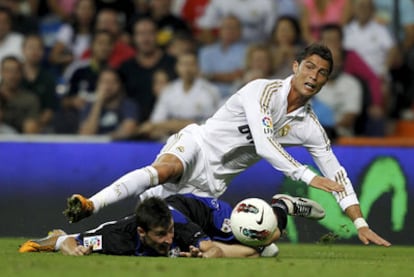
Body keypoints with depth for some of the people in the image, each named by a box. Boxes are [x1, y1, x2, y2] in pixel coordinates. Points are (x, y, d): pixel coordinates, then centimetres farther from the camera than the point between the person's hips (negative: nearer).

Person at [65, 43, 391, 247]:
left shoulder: (309, 126, 4)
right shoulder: (264, 90, -15)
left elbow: (336, 174, 9)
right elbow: (263, 145, -26)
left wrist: (361, 225, 1)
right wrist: (308, 177, -31)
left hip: (214, 183, 6)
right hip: (198, 146, -6)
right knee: (165, 169, -40)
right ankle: (91, 205, -46)